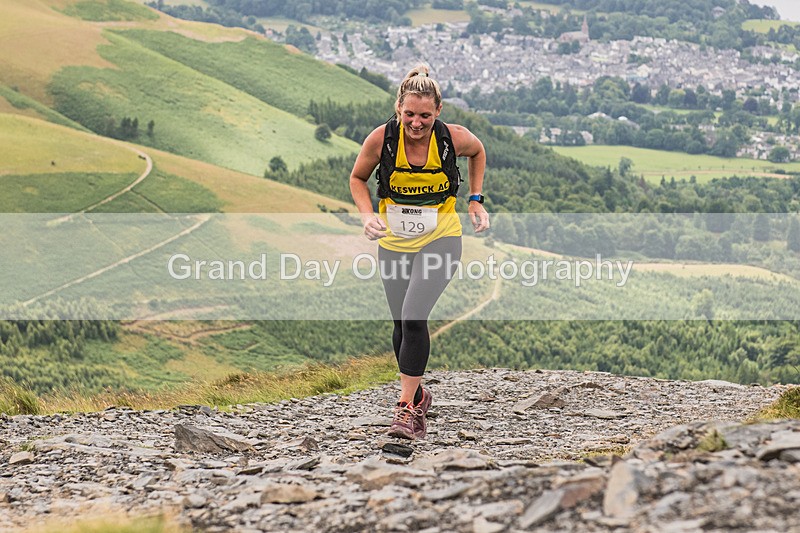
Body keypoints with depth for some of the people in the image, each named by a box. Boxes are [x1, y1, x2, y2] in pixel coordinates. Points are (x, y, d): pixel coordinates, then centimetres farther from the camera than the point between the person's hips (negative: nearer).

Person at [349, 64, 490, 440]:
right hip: (394, 242, 3)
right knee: (401, 325, 10)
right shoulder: (381, 138, -16)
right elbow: (358, 178, 2)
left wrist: (475, 200, 5)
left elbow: (478, 152, 9)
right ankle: (418, 396, 33)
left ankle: (406, 407, -13)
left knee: (414, 317, -19)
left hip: (440, 238, -2)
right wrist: (367, 215, -14)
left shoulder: (454, 137, -17)